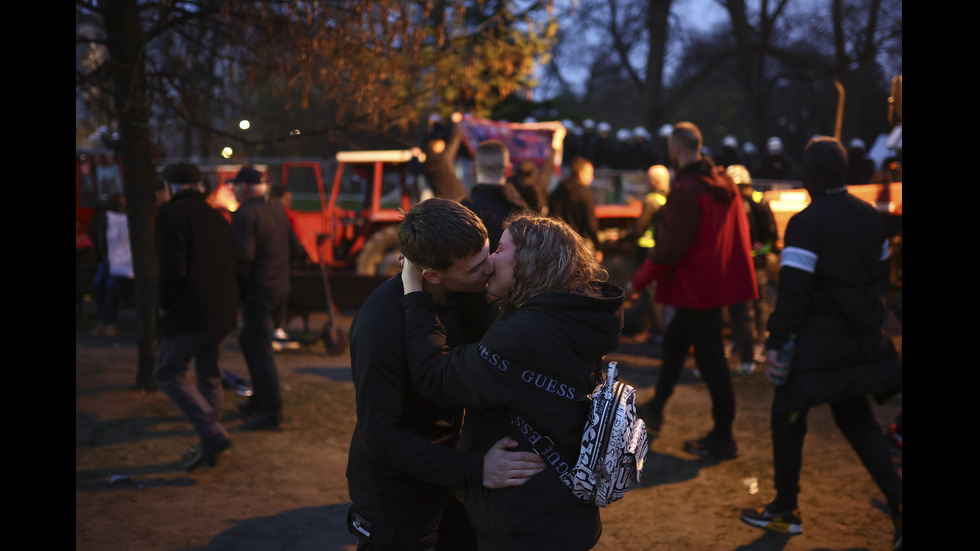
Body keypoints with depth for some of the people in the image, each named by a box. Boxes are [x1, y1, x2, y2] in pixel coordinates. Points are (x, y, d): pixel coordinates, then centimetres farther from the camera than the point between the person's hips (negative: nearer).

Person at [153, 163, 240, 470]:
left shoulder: (170, 215, -8)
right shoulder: (216, 217, 16)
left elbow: (173, 268, -19)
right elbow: (233, 263, 16)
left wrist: (165, 304, -6)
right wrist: (225, 301, 18)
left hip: (190, 312, -8)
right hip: (223, 312, 8)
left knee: (168, 372, 2)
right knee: (209, 374, 16)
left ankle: (212, 434, -11)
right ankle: (210, 445, 20)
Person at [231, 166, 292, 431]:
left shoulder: (244, 215, -15)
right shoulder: (278, 212, 10)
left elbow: (245, 254, -25)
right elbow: (293, 249, 16)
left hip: (257, 292, -9)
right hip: (280, 287, 9)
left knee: (261, 351, -3)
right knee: (247, 340, 23)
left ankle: (272, 413, 1)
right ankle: (260, 398, 28)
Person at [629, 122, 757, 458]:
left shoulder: (686, 190, -20)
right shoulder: (725, 184, 7)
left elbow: (670, 247, -22)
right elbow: (739, 234, 12)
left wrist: (638, 281, -12)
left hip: (696, 286, -9)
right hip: (722, 277, 9)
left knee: (710, 359, -1)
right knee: (674, 342, 22)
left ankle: (722, 439, 8)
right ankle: (654, 411, 36)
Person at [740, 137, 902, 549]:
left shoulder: (806, 223, -16)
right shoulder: (870, 216, 5)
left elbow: (793, 290, -20)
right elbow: (881, 273, 14)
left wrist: (776, 342, -15)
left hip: (818, 341, -7)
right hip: (862, 341, 7)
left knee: (788, 418, 9)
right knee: (856, 418, 20)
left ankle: (785, 511, 19)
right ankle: (897, 502, 10)